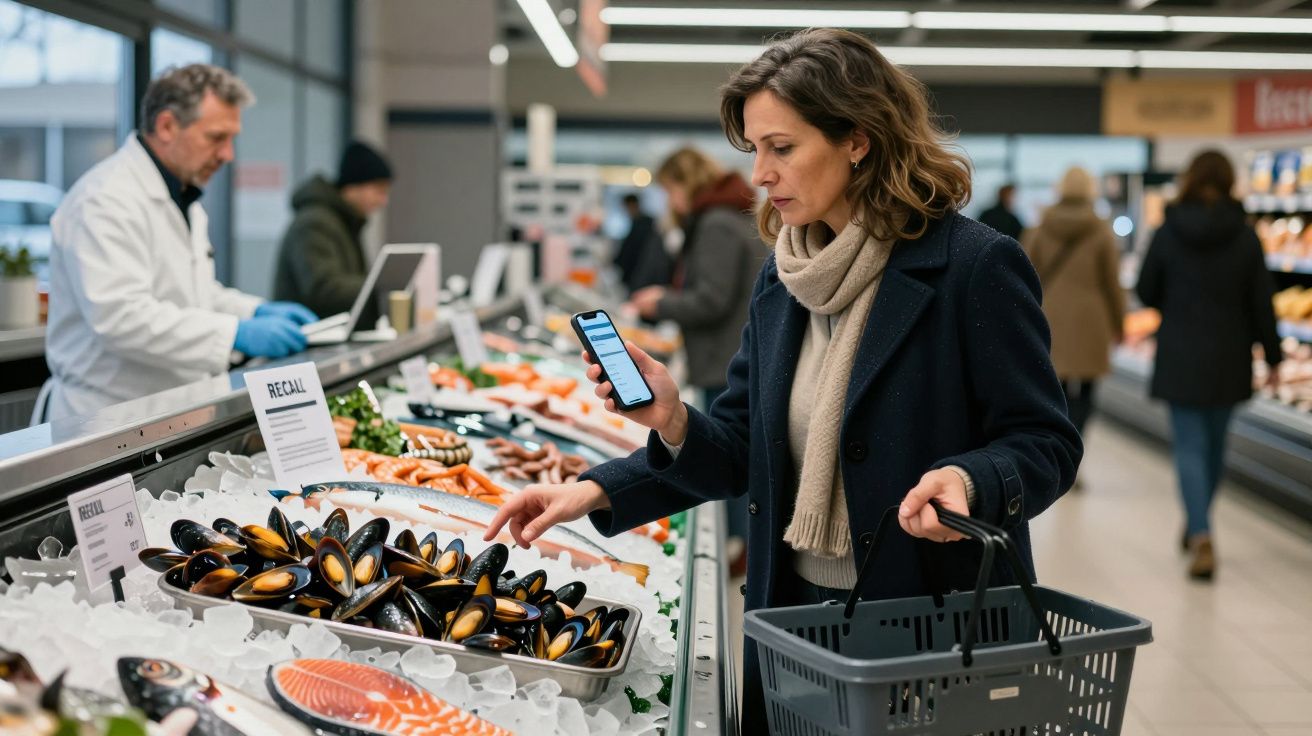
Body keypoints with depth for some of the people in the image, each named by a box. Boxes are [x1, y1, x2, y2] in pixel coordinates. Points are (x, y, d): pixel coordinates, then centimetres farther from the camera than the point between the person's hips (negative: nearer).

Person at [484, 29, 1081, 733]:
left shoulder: (975, 266, -13)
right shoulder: (783, 279, 7)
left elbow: (1044, 442, -11)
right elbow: (740, 449, 9)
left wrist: (967, 481, -30)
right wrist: (675, 424, -9)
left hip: (934, 628, -6)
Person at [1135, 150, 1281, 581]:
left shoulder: (1168, 233, -7)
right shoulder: (1245, 235, -5)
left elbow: (1146, 293, -1)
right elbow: (1262, 303, -3)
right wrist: (1272, 357, 6)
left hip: (1180, 357, -2)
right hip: (1229, 359, 2)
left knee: (1190, 446, 0)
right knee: (1214, 443, 18)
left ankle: (1202, 539, -16)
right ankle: (1196, 528, 33)